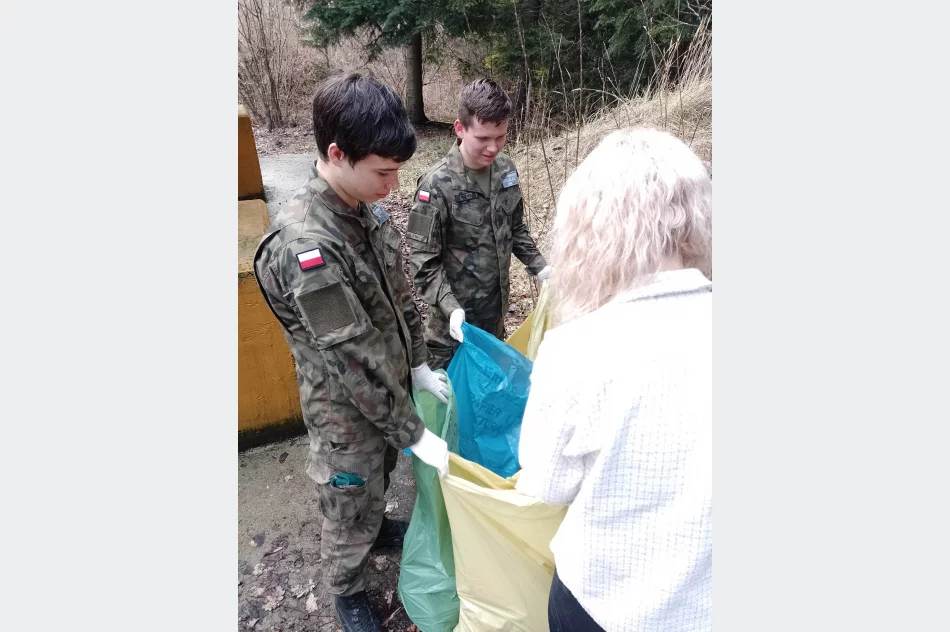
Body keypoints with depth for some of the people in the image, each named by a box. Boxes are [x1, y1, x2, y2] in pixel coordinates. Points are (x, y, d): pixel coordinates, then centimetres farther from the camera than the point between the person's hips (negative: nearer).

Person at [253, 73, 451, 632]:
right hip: (347, 411, -7)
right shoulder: (305, 245, -33)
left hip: (390, 384, 7)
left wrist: (419, 365, 6)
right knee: (352, 507, 18)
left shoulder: (368, 208, -7)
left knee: (380, 478, 31)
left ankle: (377, 528, 62)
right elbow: (354, 360, -29)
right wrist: (416, 434, -21)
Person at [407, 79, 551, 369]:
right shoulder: (437, 185, -21)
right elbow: (425, 263, -18)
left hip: (496, 305, 6)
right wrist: (449, 307, -28)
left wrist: (540, 267, 3)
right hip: (457, 315, -6)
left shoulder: (505, 169, -1)